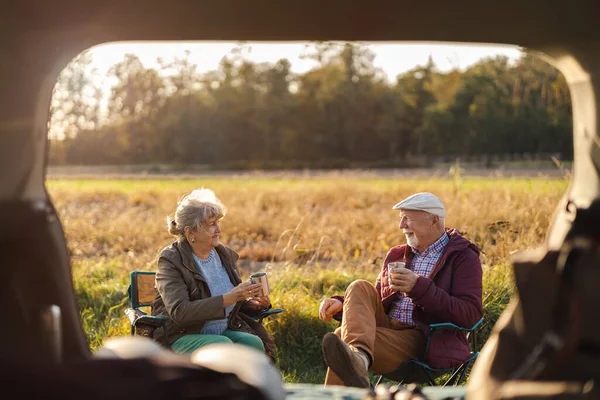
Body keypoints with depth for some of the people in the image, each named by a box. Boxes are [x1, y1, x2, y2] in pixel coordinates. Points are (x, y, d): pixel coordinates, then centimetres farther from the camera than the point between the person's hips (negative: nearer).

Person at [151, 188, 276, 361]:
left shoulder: (225, 255, 7)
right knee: (223, 345, -34)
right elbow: (179, 312, -24)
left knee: (254, 343, -25)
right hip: (182, 336, -5)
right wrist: (229, 298, -29)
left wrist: (256, 303, -4)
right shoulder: (171, 260, -11)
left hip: (224, 331, 5)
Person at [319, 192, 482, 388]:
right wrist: (342, 304, 2)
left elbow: (470, 315, -14)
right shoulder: (397, 255, 21)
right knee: (359, 288, -25)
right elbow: (374, 303, 25)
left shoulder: (463, 257, -1)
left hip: (421, 340, -7)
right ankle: (358, 357, -49)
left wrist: (419, 287, -23)